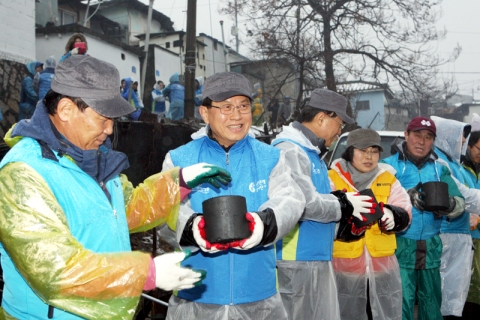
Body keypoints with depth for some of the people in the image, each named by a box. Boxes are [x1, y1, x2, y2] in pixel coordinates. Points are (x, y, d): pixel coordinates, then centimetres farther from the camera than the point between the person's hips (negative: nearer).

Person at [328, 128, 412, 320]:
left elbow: (405, 215, 3)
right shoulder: (333, 178, 0)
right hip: (345, 266, -3)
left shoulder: (388, 178, 11)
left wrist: (392, 215, -20)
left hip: (383, 265, 3)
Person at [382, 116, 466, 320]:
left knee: (432, 303, 16)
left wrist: (449, 204, -20)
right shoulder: (389, 165, -2)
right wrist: (407, 197, -27)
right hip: (399, 248, -4)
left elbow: (461, 203, 2)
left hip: (431, 249, 5)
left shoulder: (440, 169, 11)